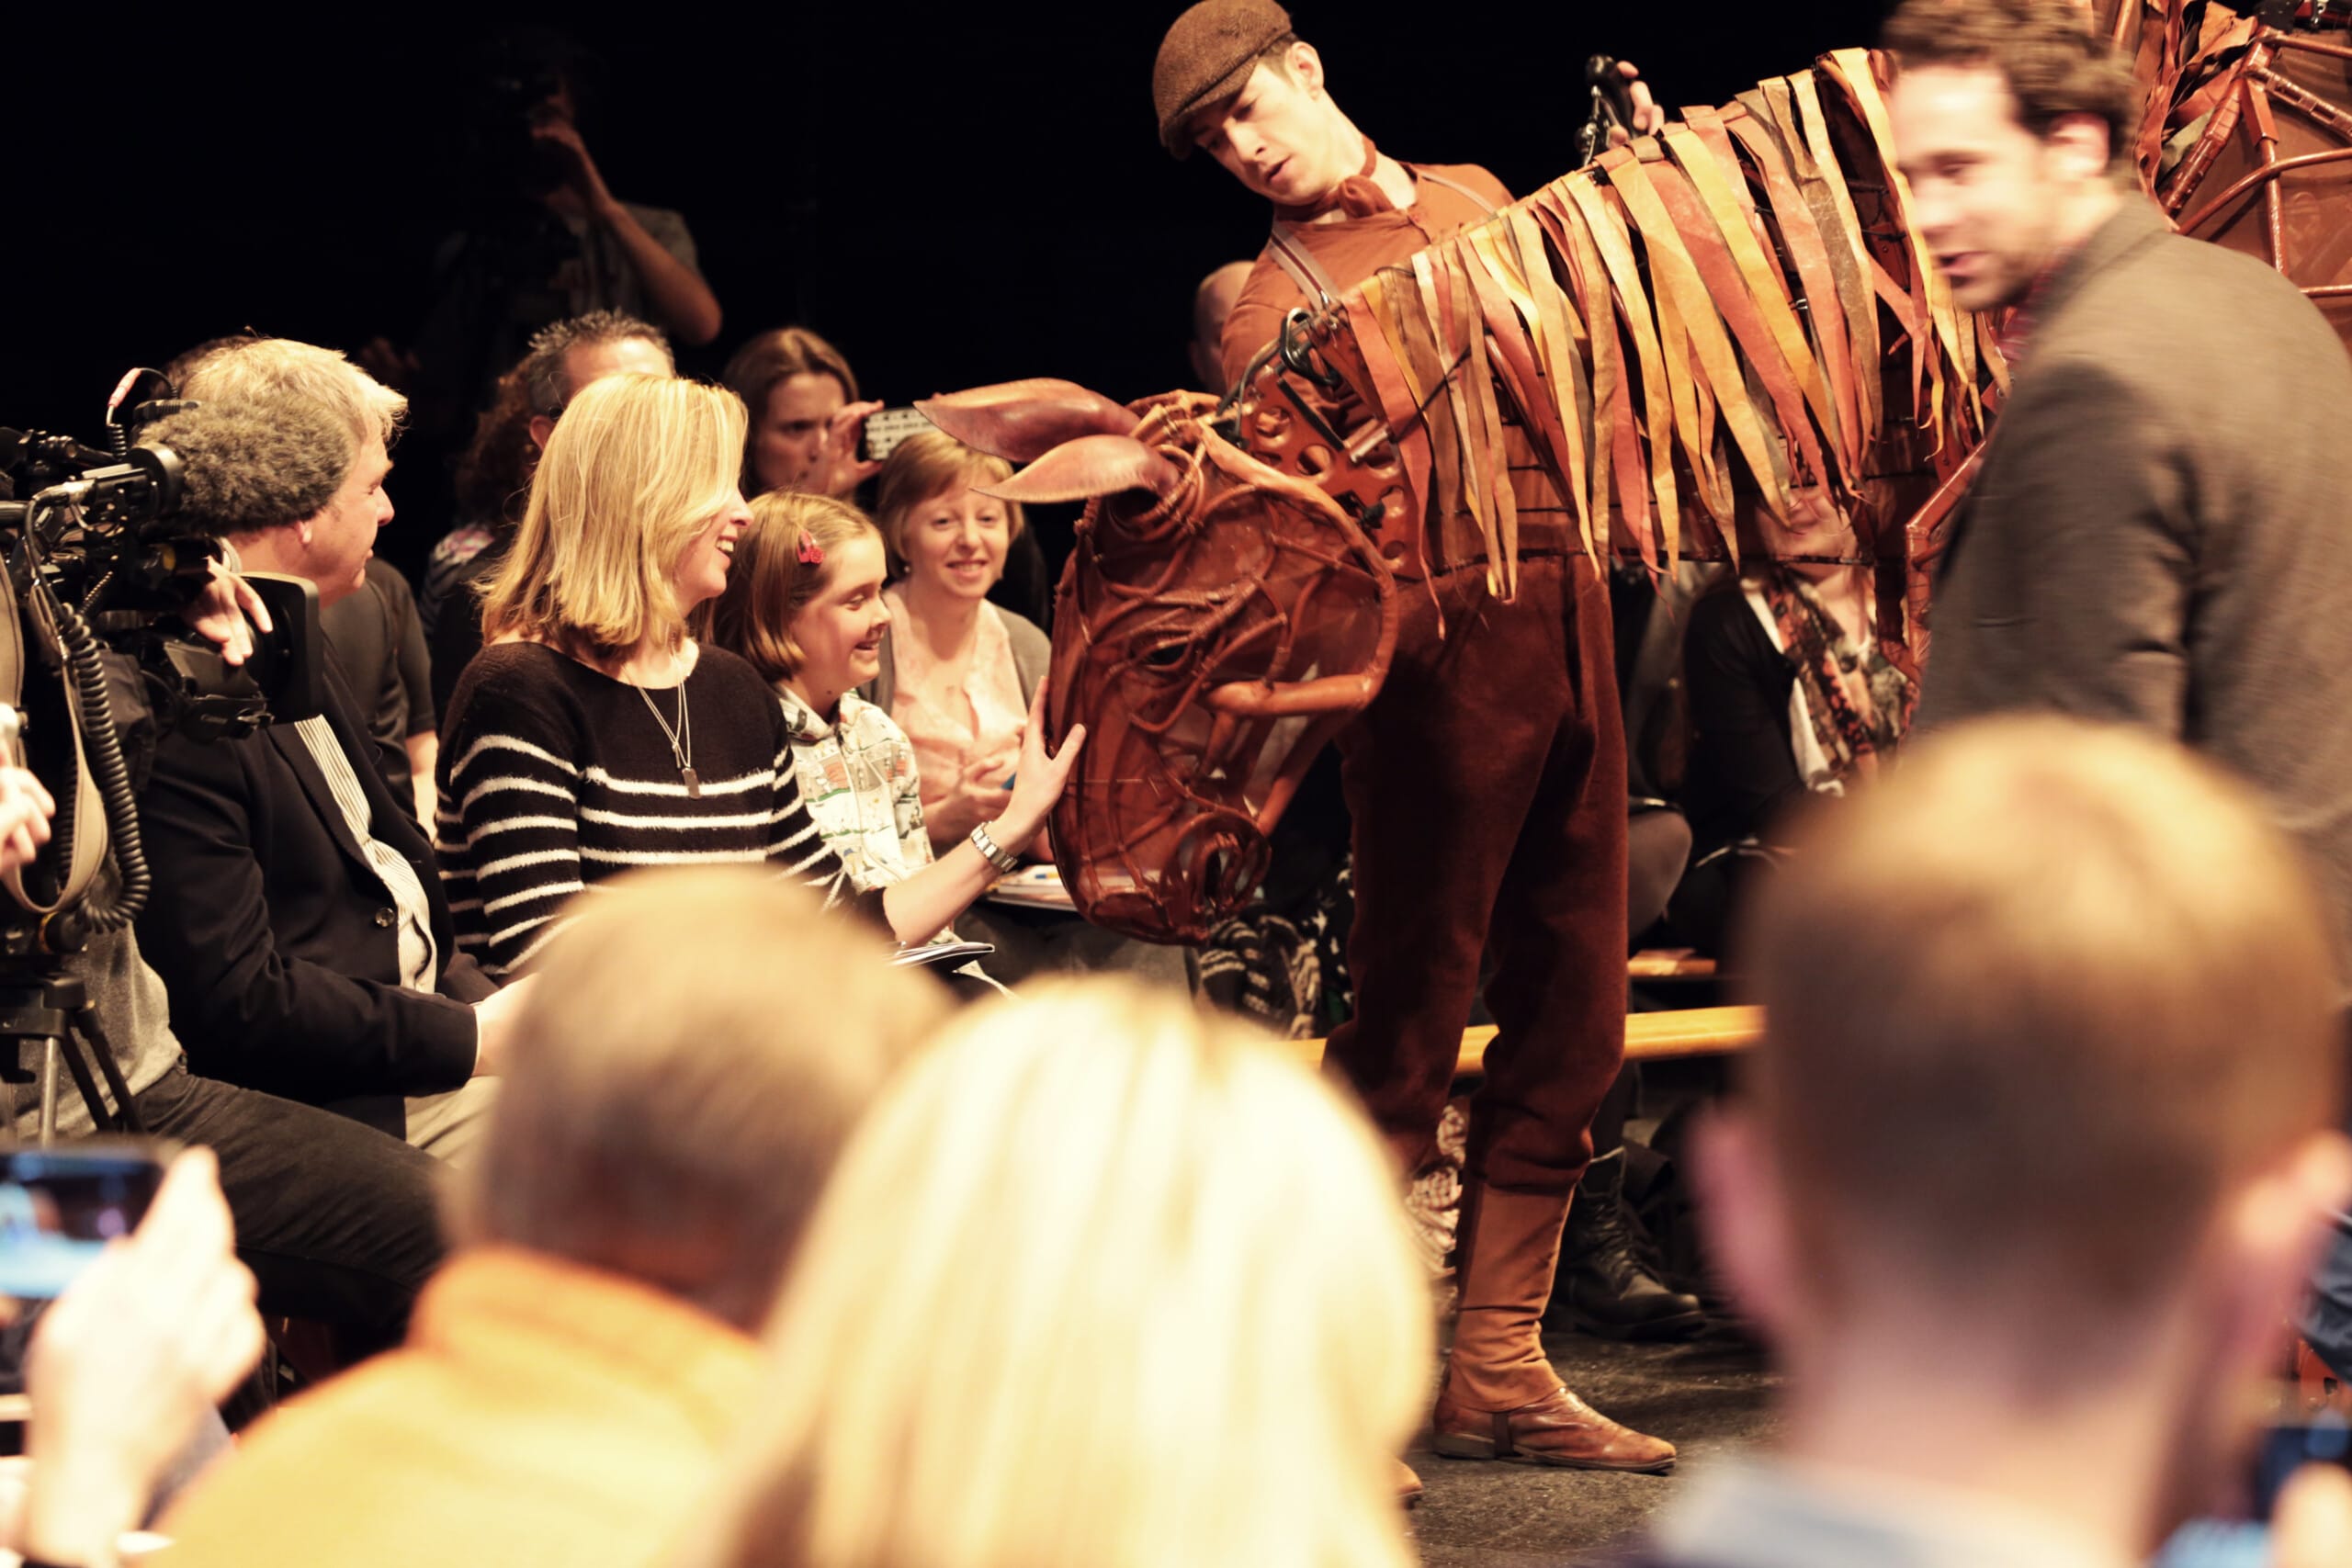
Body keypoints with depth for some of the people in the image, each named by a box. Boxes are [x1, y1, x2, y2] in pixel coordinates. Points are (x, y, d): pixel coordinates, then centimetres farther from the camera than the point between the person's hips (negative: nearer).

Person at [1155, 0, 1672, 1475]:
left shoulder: (1476, 196, 18)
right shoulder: (1274, 298, 0)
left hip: (1572, 619, 6)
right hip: (1439, 634, -6)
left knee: (1570, 1019, 9)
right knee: (1407, 1024, -6)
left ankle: (1500, 1370, 18)